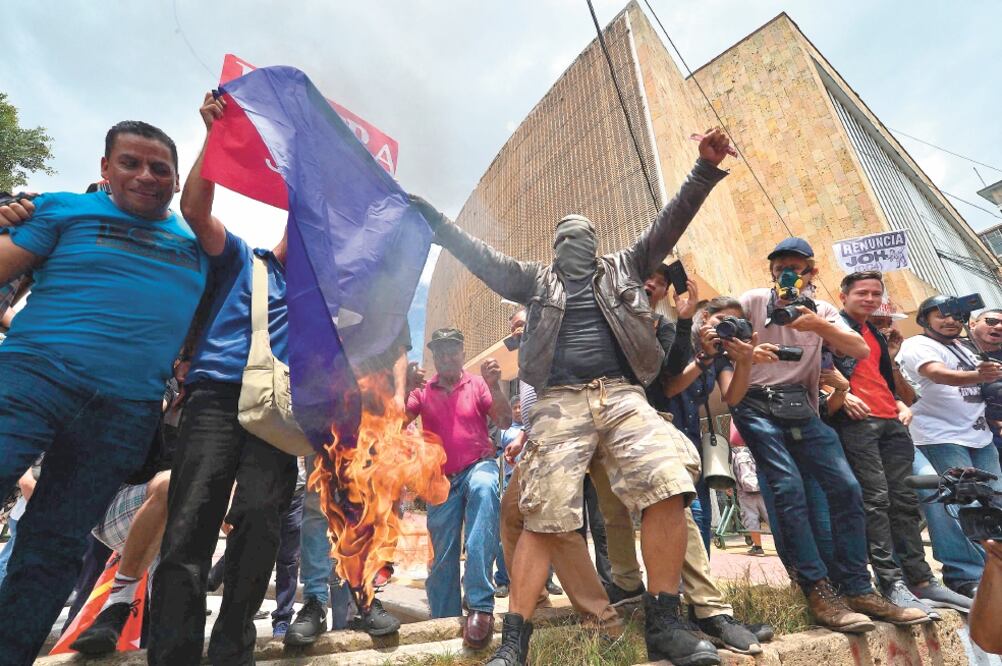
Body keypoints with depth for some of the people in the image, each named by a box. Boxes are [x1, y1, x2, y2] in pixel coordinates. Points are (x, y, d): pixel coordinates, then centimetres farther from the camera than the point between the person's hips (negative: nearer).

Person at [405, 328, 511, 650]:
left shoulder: (478, 384, 2)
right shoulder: (423, 391, 7)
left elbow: (505, 422, -9)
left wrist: (494, 386, -25)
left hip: (478, 466, -3)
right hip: (441, 480, 3)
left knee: (484, 488, -37)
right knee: (442, 560, 5)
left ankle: (480, 606, -35)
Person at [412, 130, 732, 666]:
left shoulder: (621, 269, 23)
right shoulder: (538, 281, 20)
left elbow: (668, 225, 17)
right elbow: (483, 258, 13)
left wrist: (705, 168, 9)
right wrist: (437, 224, 6)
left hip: (622, 396, 2)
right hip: (560, 403, -1)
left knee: (666, 487, -19)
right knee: (543, 518, -9)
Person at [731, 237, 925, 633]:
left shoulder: (821, 310, 14)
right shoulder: (753, 301, 2)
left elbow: (861, 351, 0)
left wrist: (819, 326, -17)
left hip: (800, 407, 5)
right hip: (757, 406, -4)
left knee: (846, 486, -5)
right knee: (789, 489, -18)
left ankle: (857, 590, 8)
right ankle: (819, 593, -9)